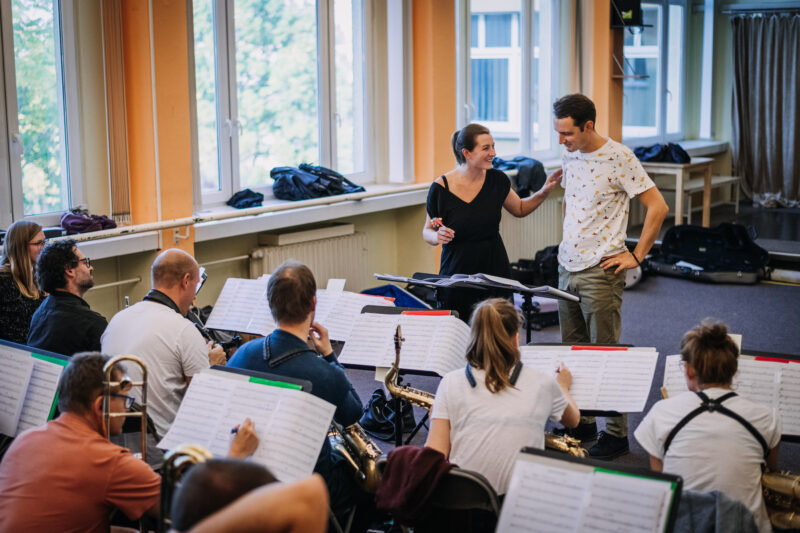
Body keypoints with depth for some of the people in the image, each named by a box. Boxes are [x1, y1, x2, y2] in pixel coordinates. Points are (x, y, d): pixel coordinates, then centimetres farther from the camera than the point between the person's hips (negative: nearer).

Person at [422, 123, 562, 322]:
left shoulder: (496, 180, 1)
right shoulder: (440, 188, -8)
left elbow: (520, 209, 18)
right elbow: (427, 231, 3)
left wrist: (544, 192, 4)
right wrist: (437, 236, -19)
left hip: (495, 274, 2)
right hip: (456, 276, -2)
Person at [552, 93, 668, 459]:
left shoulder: (618, 158, -14)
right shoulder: (570, 155, 8)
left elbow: (657, 206, -14)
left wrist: (636, 255, -12)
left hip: (600, 271, -7)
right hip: (567, 266, 7)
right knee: (572, 350, 13)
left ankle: (616, 434, 8)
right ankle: (581, 422, 25)